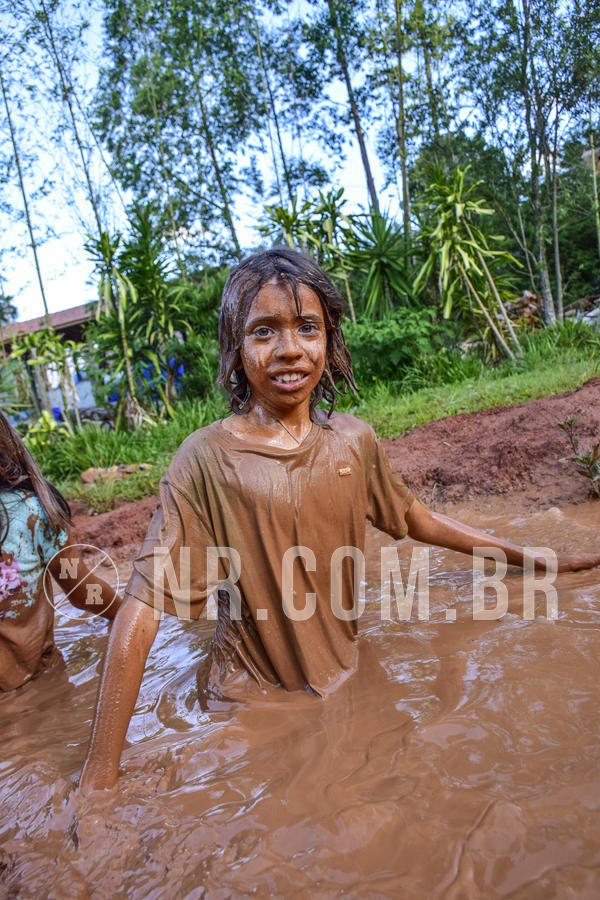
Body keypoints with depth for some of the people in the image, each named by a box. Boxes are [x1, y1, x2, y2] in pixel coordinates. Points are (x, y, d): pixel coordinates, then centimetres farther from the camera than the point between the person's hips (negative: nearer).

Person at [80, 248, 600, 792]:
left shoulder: (354, 440, -6)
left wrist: (530, 558, 15)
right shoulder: (206, 458, -19)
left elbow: (415, 520, 11)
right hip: (251, 701, -3)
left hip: (345, 681, 4)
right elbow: (143, 610, -22)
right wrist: (99, 776, -23)